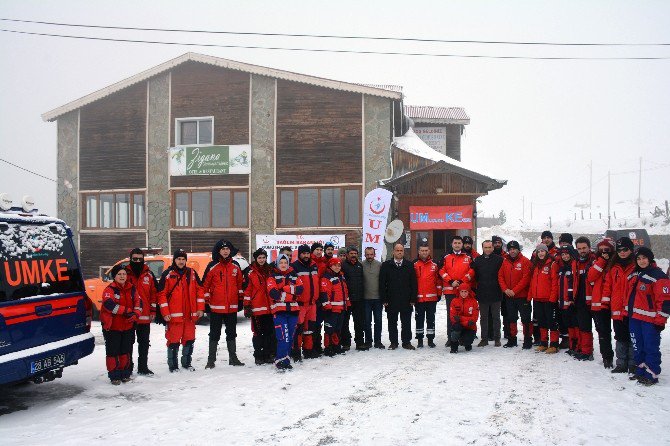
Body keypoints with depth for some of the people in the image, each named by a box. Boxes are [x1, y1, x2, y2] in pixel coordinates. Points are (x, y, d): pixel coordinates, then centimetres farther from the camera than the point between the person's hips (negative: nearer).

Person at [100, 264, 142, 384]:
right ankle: (114, 375, 12)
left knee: (126, 351, 14)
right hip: (112, 326, -5)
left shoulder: (132, 289, 7)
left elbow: (138, 302, 4)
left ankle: (125, 373, 26)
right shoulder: (110, 289, -10)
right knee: (113, 352, 2)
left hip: (128, 326, 5)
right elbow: (109, 304, -25)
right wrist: (127, 311, -22)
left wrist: (135, 314, -16)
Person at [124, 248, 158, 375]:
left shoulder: (149, 274, 6)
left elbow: (154, 293, 9)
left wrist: (153, 311, 5)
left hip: (145, 316, 3)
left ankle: (143, 367, 22)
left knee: (144, 343, 11)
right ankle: (128, 368, 15)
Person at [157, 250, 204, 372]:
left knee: (189, 339, 12)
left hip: (190, 314, 4)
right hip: (174, 315, -4)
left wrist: (200, 308, 4)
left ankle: (187, 363, 26)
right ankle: (173, 365, 12)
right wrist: (165, 313, -10)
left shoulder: (192, 273, 9)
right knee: (174, 341, -1)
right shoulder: (167, 274, -2)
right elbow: (162, 294, -5)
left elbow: (199, 290, 11)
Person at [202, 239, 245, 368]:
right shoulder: (212, 266, -4)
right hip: (216, 307, -4)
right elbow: (205, 285, -3)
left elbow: (240, 283, 15)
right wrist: (206, 301, -6)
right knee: (214, 334, 3)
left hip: (232, 307, 4)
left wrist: (241, 299, 13)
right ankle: (211, 360, 8)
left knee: (231, 333, 13)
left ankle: (233, 358, 23)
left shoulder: (235, 267, 7)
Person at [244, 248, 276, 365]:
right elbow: (247, 290, -3)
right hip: (257, 308, -4)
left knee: (270, 332, 6)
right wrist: (247, 306, -8)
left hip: (270, 307, 4)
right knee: (258, 333, 0)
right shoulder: (251, 272, 0)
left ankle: (269, 355, 15)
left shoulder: (269, 271, 13)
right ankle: (258, 356, 8)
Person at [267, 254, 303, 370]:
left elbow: (300, 289, 1)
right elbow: (272, 293, -10)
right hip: (279, 309, -4)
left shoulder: (294, 276, 16)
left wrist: (285, 288, -12)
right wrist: (292, 291, -10)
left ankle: (286, 358, 17)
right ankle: (281, 360, -11)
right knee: (283, 336, -14)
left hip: (293, 309, 5)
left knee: (290, 336, 8)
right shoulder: (273, 276, 4)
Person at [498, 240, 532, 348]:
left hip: (522, 296, -5)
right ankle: (512, 340, 22)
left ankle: (527, 340, 6)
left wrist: (514, 290, -17)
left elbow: (526, 278, -15)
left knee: (525, 319, 0)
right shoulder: (505, 262, 9)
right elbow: (500, 276, 8)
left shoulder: (525, 261, -8)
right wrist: (505, 289, -7)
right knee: (511, 318, 13)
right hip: (509, 296, 5)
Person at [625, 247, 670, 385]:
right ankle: (641, 371, 26)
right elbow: (628, 294, 23)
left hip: (650, 320, -8)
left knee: (651, 348, -2)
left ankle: (652, 374, 6)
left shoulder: (658, 276, -13)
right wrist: (626, 311, 19)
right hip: (634, 318, 8)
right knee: (638, 347, 15)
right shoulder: (634, 274, 13)